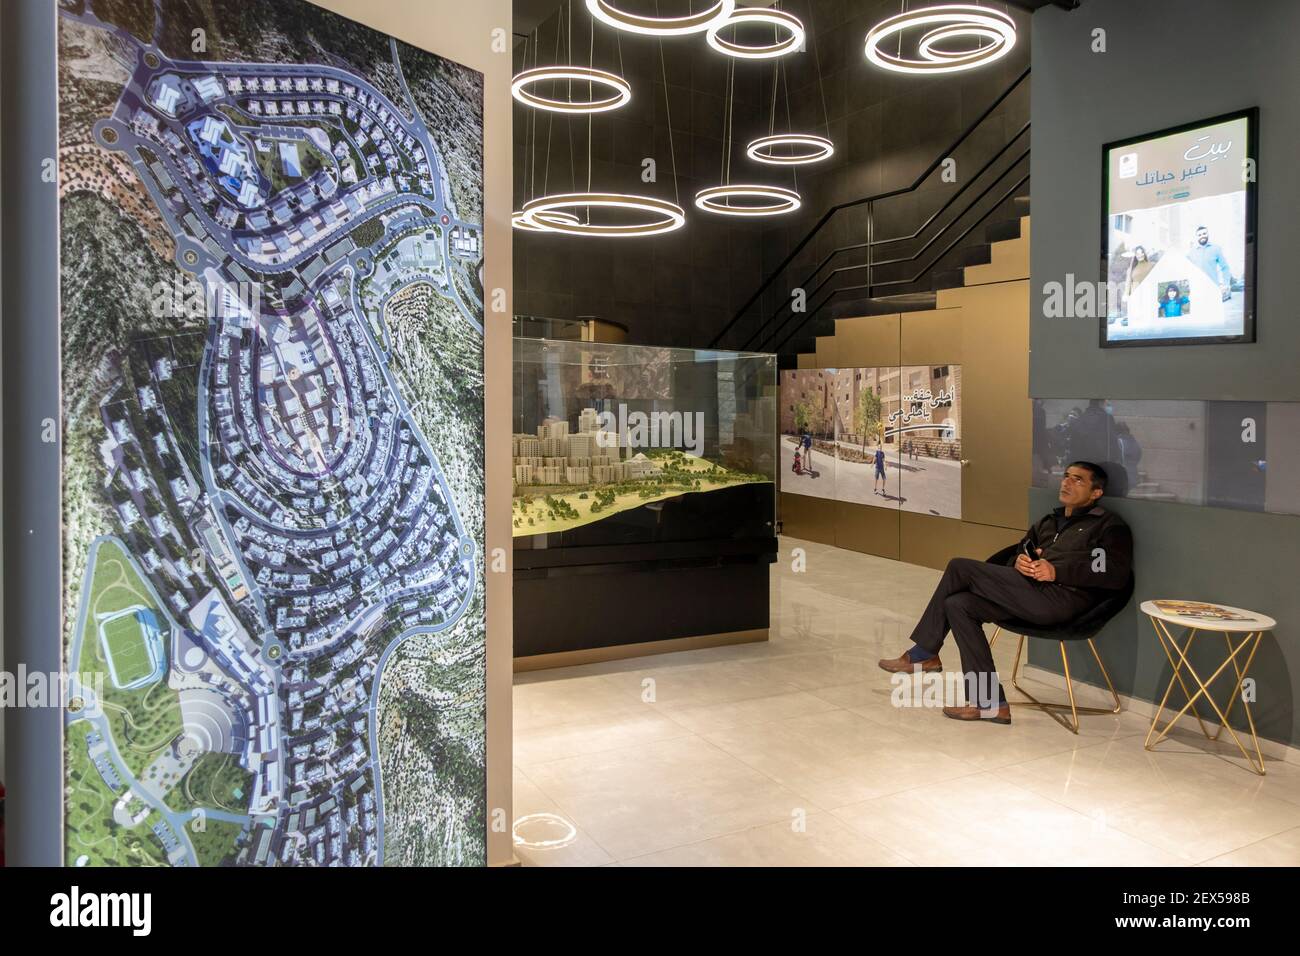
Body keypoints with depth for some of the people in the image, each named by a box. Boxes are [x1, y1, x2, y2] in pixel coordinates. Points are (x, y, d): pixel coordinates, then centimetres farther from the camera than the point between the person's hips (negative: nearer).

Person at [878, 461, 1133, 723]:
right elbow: (1022, 550, 27)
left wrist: (1057, 571, -15)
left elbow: (1117, 573, -7)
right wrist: (1019, 561, 0)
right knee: (958, 605, -13)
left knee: (960, 568, -16)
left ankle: (923, 653, -4)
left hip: (1061, 599, -8)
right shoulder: (1049, 522, 31)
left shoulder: (1107, 524, 8)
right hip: (1031, 596, 8)